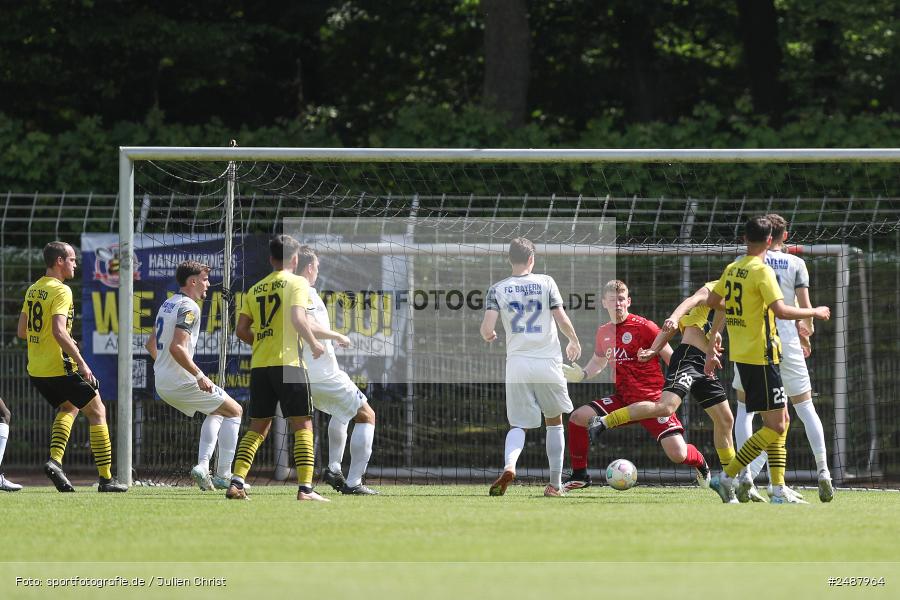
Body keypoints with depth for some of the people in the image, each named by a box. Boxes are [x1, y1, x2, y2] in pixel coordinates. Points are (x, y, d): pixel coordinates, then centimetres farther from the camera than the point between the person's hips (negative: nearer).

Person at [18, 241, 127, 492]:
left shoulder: (33, 290, 12)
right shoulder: (60, 291, -14)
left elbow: (22, 331, 18)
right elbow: (59, 331, -25)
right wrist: (81, 362, -22)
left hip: (36, 369, 8)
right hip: (59, 368, -8)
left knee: (69, 407, 28)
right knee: (97, 412, 5)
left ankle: (55, 459, 6)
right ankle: (105, 478, 2)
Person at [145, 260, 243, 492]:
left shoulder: (168, 305, 15)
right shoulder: (189, 307, -15)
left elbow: (151, 345, 23)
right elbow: (177, 347, -26)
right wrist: (199, 375, -24)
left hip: (162, 384, 9)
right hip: (181, 383, -9)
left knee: (216, 411, 26)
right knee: (234, 411, 4)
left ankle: (202, 466, 11)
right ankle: (223, 475, -2)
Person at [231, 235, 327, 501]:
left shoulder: (255, 289, 15)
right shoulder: (297, 283, -1)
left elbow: (241, 329, 10)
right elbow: (297, 317, -16)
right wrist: (313, 344, -4)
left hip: (259, 365, 5)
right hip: (288, 363, -5)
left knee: (258, 427, 12)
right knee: (302, 425, -1)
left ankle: (236, 482, 1)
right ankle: (305, 487, -10)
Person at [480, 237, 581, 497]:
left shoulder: (498, 289, 2)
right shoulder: (546, 283, 0)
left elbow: (487, 329, -6)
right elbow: (562, 320, -3)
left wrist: (489, 337, 19)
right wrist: (574, 342, 17)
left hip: (517, 364, 1)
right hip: (547, 361, -1)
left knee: (519, 425, 8)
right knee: (554, 421, 17)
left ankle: (509, 466, -24)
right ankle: (555, 484, 17)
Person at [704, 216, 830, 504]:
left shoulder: (732, 269, 9)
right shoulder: (761, 271, -15)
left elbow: (712, 302, 20)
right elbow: (781, 310, -24)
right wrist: (814, 312, -10)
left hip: (741, 355, 9)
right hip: (760, 355, -9)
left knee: (779, 421, 13)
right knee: (775, 425, -6)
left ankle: (779, 490, 10)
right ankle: (726, 477, -8)